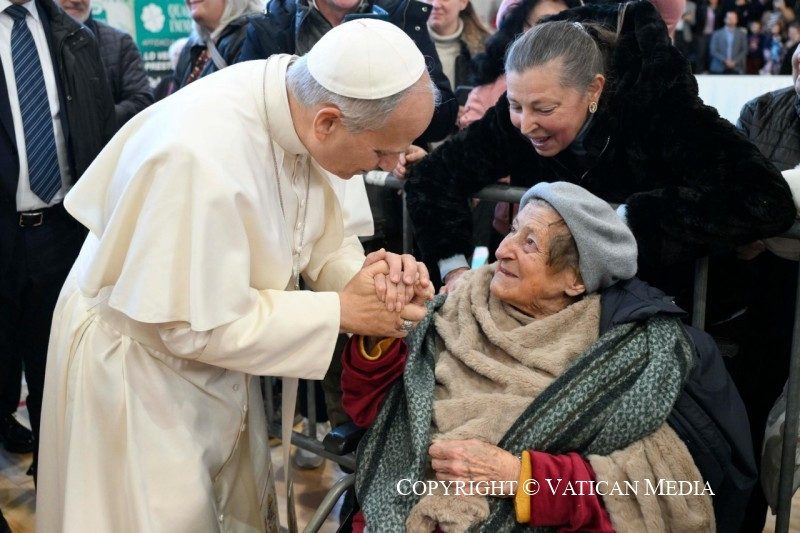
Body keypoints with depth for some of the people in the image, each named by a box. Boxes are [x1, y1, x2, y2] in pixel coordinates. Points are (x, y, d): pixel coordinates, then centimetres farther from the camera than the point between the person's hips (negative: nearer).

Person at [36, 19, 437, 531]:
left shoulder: (312, 103, -15)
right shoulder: (200, 154, -36)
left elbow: (324, 236, -1)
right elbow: (198, 326, -27)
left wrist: (365, 274, -23)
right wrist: (341, 310, -24)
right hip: (139, 360, -6)